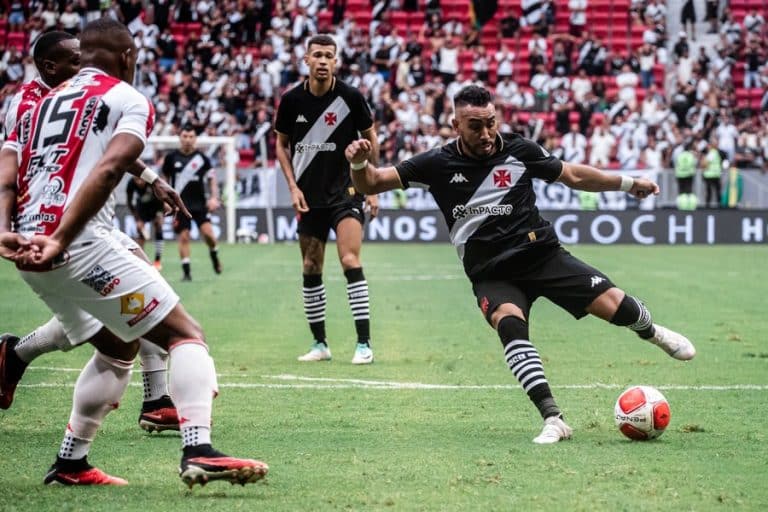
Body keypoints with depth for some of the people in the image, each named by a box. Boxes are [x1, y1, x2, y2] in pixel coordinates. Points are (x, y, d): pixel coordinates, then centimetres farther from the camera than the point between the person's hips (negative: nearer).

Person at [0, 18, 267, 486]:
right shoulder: (129, 100, 5)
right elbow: (107, 170, -14)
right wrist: (60, 241, -21)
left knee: (119, 347, 25)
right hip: (79, 243, -7)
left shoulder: (41, 105, 25)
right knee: (185, 334, -1)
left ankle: (70, 463, 24)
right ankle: (198, 450, -19)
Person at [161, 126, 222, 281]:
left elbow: (211, 179, 7)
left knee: (208, 232, -14)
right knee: (183, 237, -3)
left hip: (199, 203, 0)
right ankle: (186, 272, 3)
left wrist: (214, 198, -5)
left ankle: (214, 256, 16)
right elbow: (165, 179, 13)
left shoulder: (202, 158, 1)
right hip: (180, 204, 0)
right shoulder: (171, 157, 2)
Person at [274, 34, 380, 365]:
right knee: (311, 269, 6)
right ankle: (319, 344, 18)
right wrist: (293, 186, 2)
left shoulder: (350, 97, -8)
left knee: (350, 261, -17)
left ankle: (364, 343, -15)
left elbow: (370, 138, 6)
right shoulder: (292, 100, -3)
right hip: (309, 197, 3)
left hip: (345, 191, -3)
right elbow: (282, 144, 12)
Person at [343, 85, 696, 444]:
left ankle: (651, 333, 24)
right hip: (491, 275, -1)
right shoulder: (438, 164, -4)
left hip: (541, 253, 1)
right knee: (509, 322, -34)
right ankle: (553, 420, -36)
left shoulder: (519, 151, -1)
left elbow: (572, 175, 15)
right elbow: (370, 184, -4)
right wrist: (359, 163, -26)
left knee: (613, 304, -14)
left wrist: (627, 183, 16)